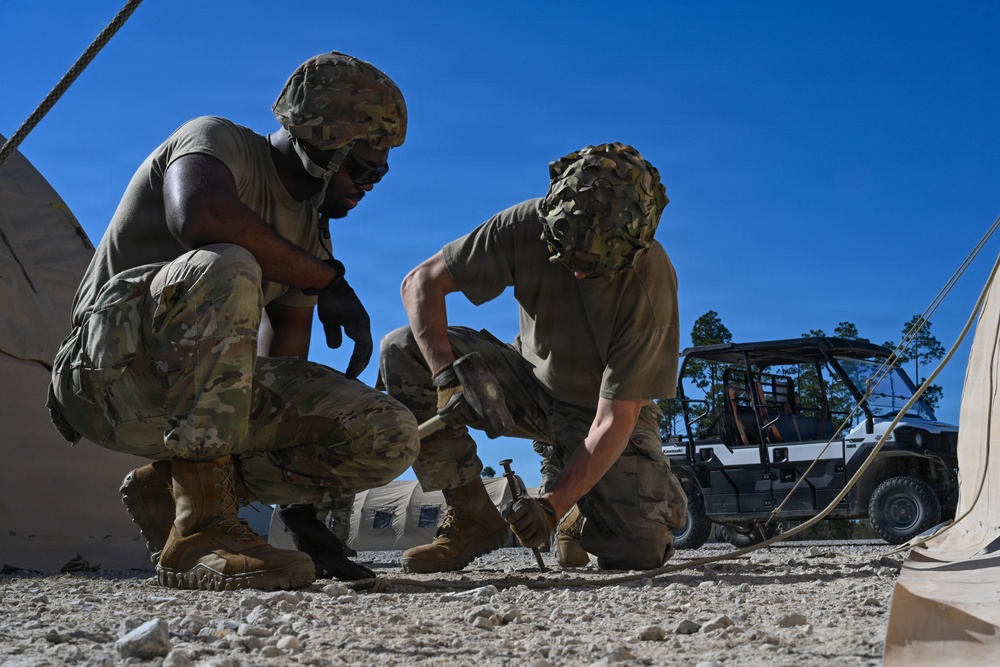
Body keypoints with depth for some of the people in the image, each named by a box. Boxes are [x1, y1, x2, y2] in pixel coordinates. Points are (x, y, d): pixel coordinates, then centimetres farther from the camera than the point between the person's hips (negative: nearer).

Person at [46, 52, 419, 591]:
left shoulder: (310, 231, 14)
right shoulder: (220, 141, -6)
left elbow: (282, 367, 12)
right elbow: (199, 215, -33)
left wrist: (298, 509, 6)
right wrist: (328, 278, -22)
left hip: (207, 391, 7)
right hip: (114, 372, -7)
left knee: (391, 436, -10)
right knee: (225, 270, -37)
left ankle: (171, 487, 0)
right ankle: (199, 528, -32)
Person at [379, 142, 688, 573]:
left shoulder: (651, 283, -28)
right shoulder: (527, 226, -23)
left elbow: (613, 422, -27)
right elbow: (420, 283, -19)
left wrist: (553, 504, -36)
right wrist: (448, 375, -33)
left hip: (608, 410, -3)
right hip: (533, 383, 3)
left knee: (637, 553, -25)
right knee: (404, 352, -21)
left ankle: (582, 517, 14)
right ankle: (471, 516, -12)